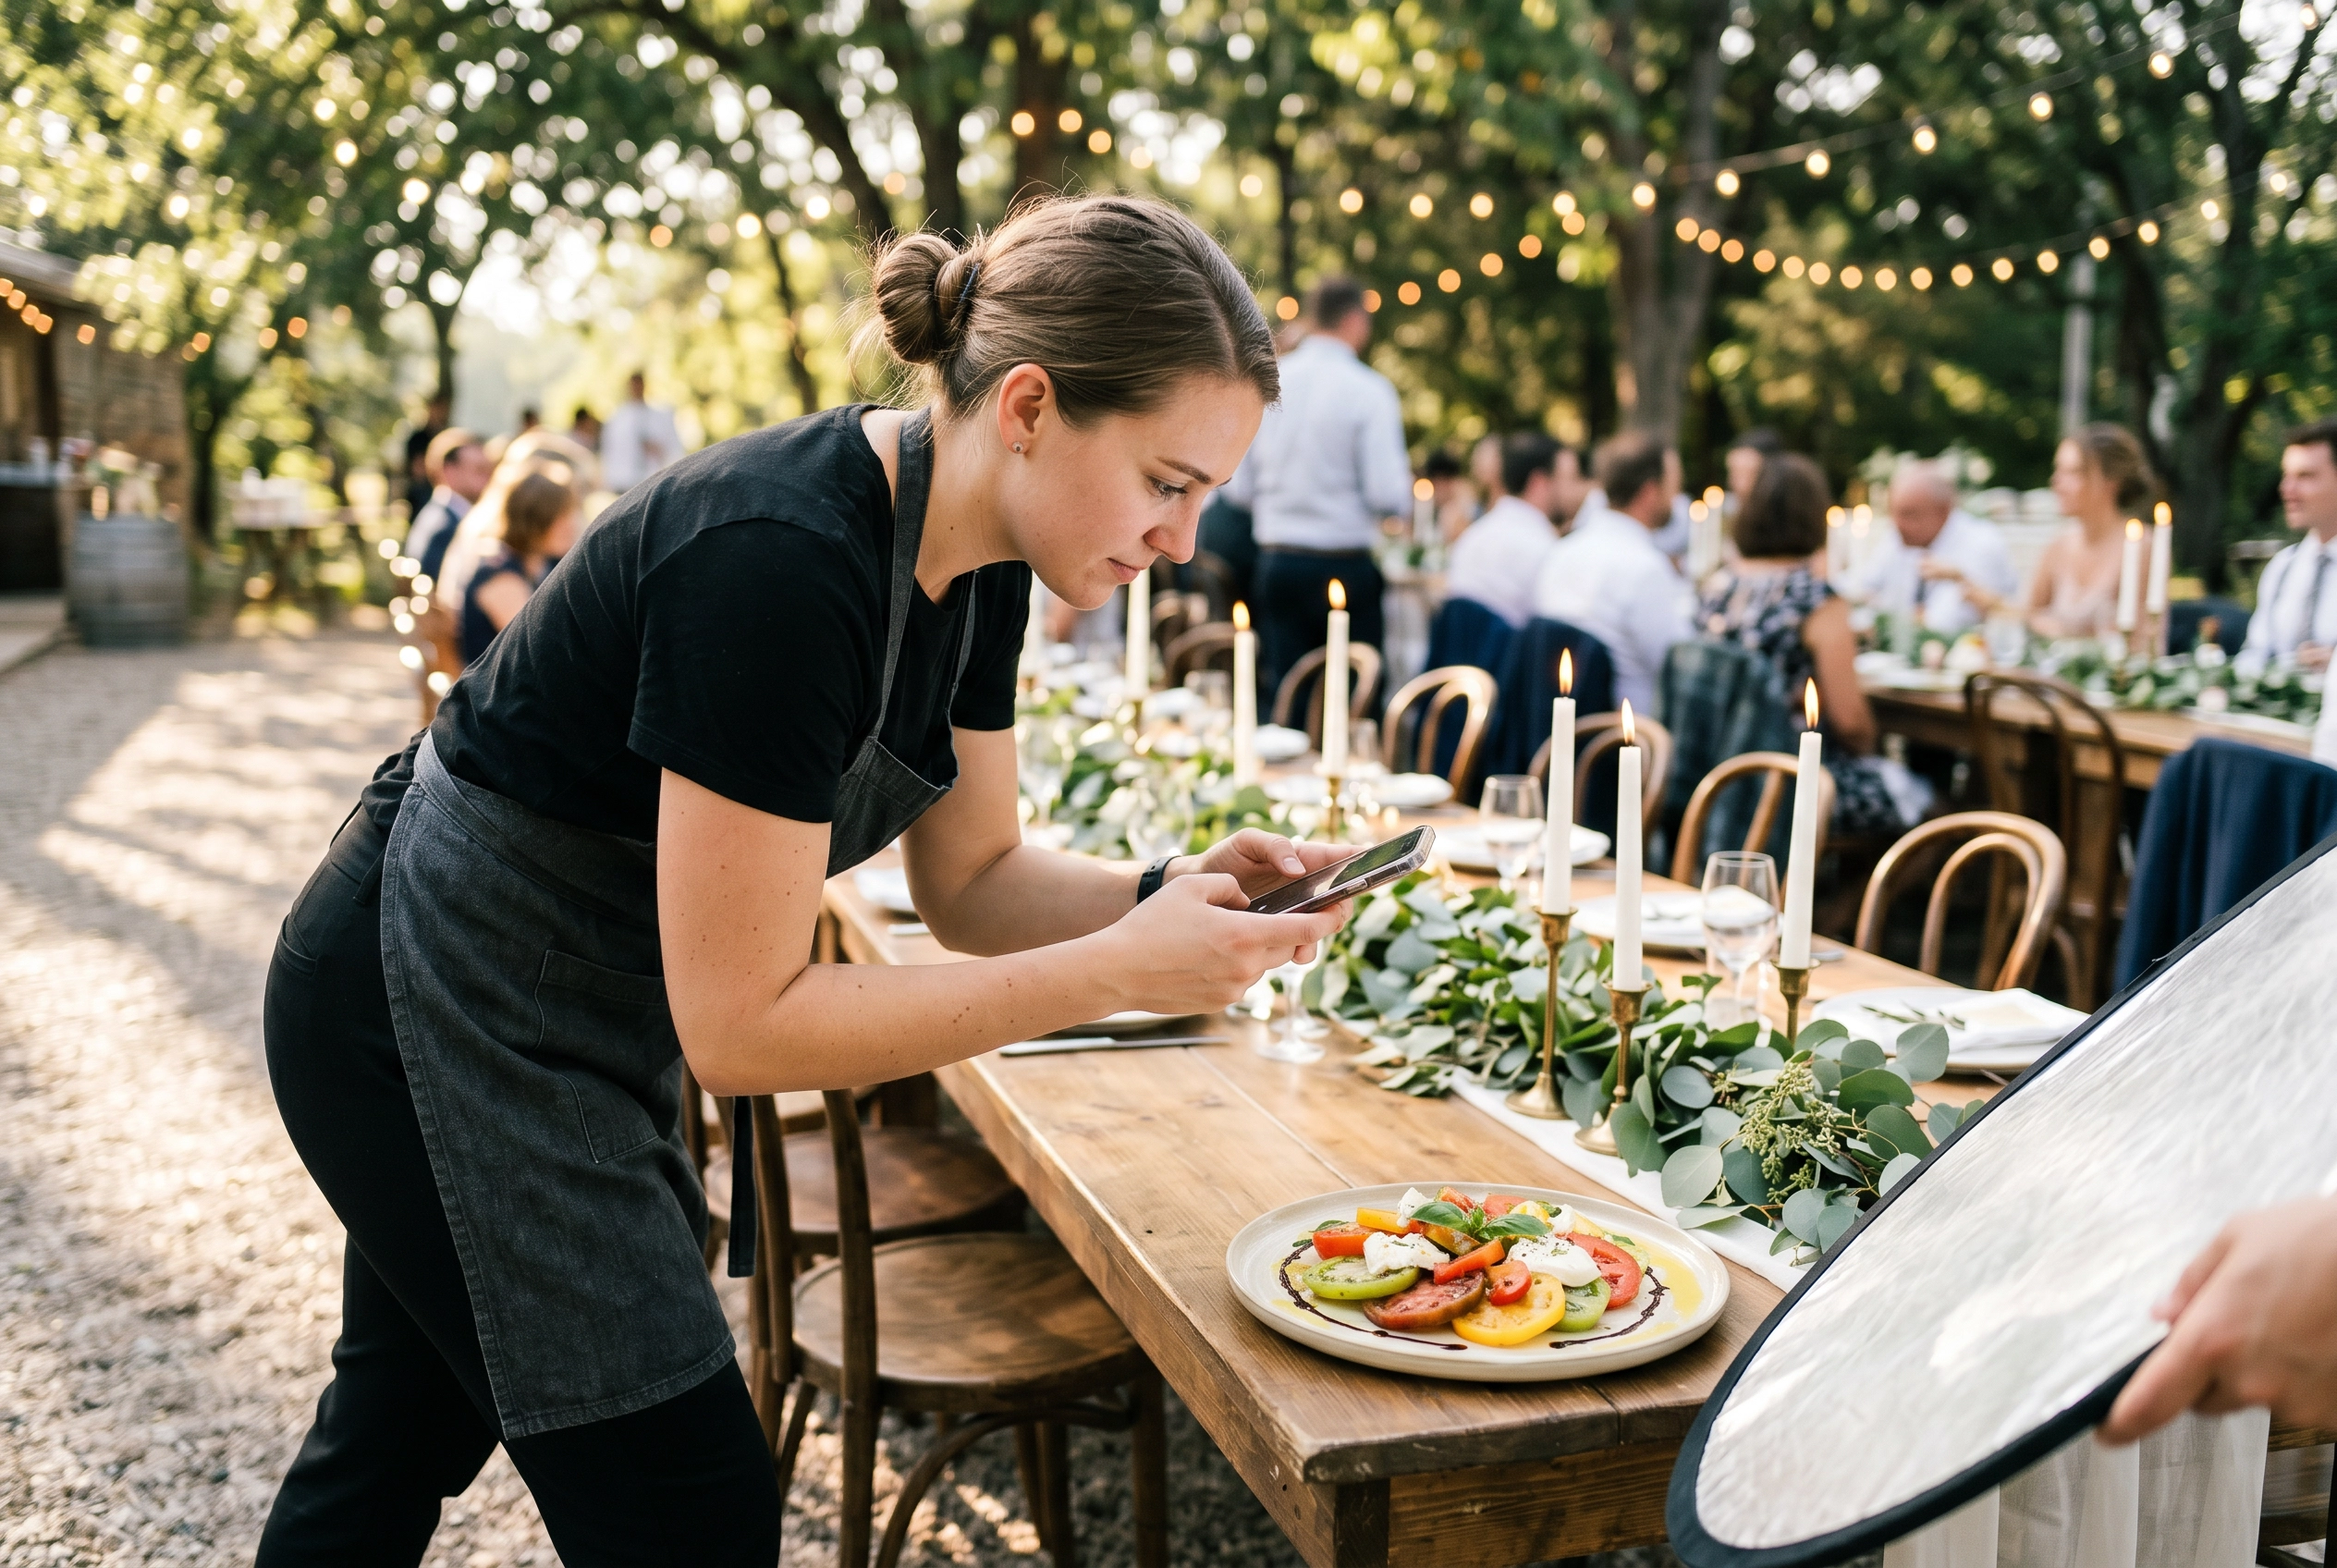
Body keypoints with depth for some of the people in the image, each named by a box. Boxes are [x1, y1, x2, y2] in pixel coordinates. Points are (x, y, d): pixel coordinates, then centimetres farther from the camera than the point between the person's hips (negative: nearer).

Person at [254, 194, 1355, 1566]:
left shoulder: (972, 554, -6)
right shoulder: (783, 564, -32)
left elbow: (974, 878, 3)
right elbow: (742, 1024, -28)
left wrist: (1176, 892, -15)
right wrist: (1120, 971, -29)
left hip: (587, 1009, 9)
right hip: (437, 1014, -8)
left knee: (407, 1434, 26)